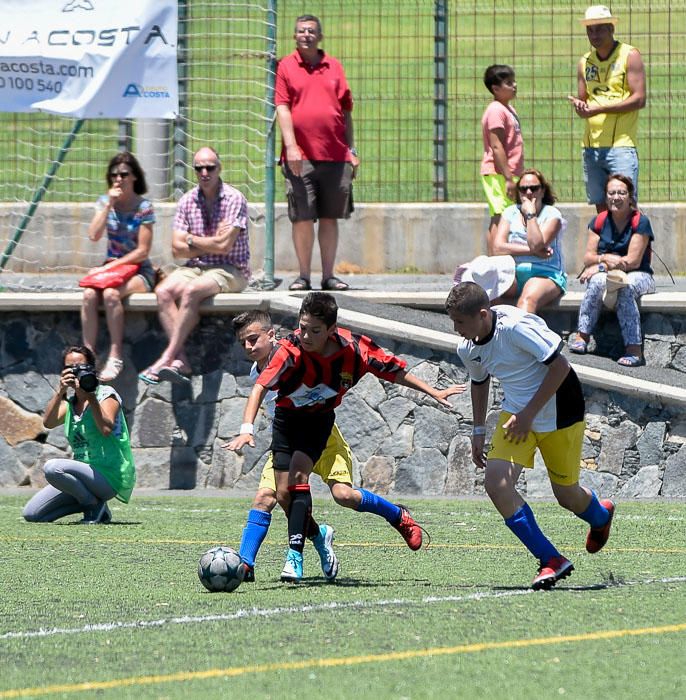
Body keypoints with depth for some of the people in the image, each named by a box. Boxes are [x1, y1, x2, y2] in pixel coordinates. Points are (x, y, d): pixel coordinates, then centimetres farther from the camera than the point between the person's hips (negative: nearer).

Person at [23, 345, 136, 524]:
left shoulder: (107, 395, -5)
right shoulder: (69, 402, 13)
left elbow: (106, 429, -23)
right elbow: (48, 422, -8)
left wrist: (90, 396, -26)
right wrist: (60, 392, -19)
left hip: (110, 477, -7)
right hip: (86, 473, 7)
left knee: (52, 468, -32)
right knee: (31, 514, -2)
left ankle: (95, 506, -9)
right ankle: (90, 502, 11)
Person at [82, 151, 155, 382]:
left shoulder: (144, 207, -6)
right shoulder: (105, 202, 7)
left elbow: (142, 251, -10)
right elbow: (94, 235, -8)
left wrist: (111, 267, -16)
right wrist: (109, 205, -13)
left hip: (139, 270, -4)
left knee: (111, 293, -35)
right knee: (89, 294, -29)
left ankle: (116, 355, -27)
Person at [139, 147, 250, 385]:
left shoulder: (234, 199, -8)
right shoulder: (187, 201, 8)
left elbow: (224, 246, -16)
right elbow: (178, 249, 2)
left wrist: (192, 240, -3)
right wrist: (212, 243, -9)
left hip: (230, 270, -5)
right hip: (196, 267, 5)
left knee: (191, 291, -33)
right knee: (163, 291, -24)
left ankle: (167, 358, -32)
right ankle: (181, 361, -31)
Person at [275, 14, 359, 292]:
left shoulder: (334, 67, 13)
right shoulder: (286, 67, 4)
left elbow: (346, 110, 15)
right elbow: (282, 108, -3)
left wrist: (351, 150, 11)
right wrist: (291, 146, -14)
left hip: (336, 156, 3)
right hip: (301, 156, -3)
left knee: (330, 217, 5)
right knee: (302, 218, -3)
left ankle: (328, 276, 10)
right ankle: (304, 276, 4)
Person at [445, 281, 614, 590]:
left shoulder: (516, 327, -28)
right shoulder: (467, 349, -5)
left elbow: (560, 366, -24)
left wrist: (528, 414, -23)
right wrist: (478, 431, 17)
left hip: (558, 411, -6)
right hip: (516, 413, 6)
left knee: (567, 495, 5)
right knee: (496, 483, -16)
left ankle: (601, 516, 45)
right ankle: (551, 560, -9)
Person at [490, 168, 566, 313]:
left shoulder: (551, 214, 3)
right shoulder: (511, 213, 13)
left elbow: (536, 245, -14)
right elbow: (498, 248, -1)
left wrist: (530, 214, -7)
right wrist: (532, 251, -8)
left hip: (545, 275, -3)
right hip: (513, 273, 3)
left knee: (528, 299, -36)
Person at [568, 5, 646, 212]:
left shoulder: (629, 55, -1)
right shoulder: (585, 61, 16)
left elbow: (639, 99, -9)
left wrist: (599, 109, -15)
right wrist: (579, 105, -5)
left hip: (621, 145, -6)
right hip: (592, 146, 6)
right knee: (601, 206, 6)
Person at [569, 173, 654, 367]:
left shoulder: (640, 222, -7)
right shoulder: (599, 222, 5)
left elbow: (633, 261, -12)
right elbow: (588, 258, 0)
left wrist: (601, 265, -16)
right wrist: (606, 259, -22)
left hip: (638, 276, -3)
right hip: (607, 274, 3)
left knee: (625, 287, -37)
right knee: (597, 281, -33)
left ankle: (634, 349, -43)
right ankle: (582, 337, -34)